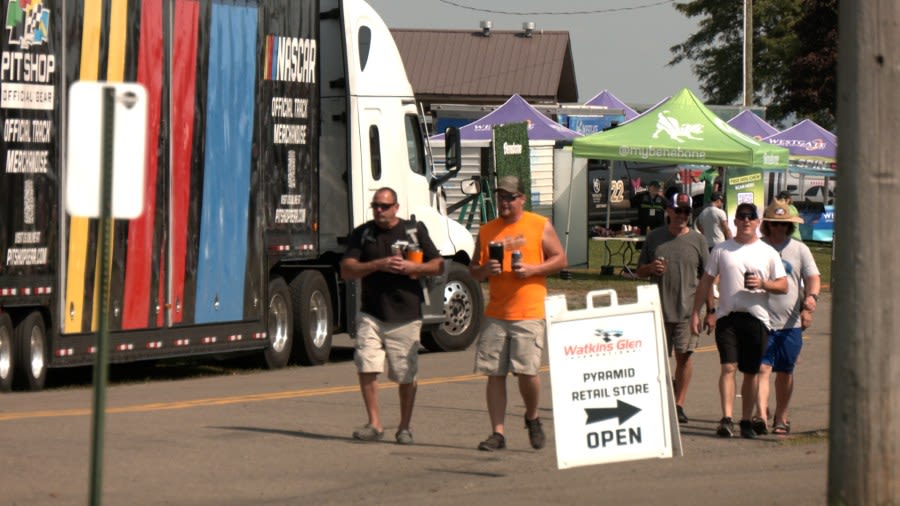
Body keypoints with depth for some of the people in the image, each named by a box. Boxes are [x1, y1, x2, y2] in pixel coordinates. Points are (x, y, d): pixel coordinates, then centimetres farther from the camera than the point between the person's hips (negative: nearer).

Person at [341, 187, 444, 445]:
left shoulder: (415, 230, 6)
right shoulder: (362, 234, 8)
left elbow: (438, 265, 9)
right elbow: (347, 270, 0)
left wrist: (412, 267, -10)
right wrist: (379, 264, -13)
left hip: (406, 315, -1)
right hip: (371, 314, 1)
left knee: (406, 375, 2)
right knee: (367, 367, -12)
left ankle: (404, 427, 14)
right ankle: (374, 424, -4)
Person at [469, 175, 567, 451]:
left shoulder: (540, 226, 4)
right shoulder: (487, 231, 13)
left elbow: (560, 259, 4)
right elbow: (473, 269, 18)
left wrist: (532, 269, -11)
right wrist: (484, 270, -6)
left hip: (529, 314, -3)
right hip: (495, 313, 3)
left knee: (527, 371, -10)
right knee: (494, 374, -1)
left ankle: (532, 418, 17)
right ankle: (498, 432, 4)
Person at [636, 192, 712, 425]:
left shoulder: (697, 240, 4)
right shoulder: (655, 238, 7)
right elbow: (640, 271, 14)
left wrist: (711, 310, 3)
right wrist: (651, 268, -10)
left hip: (687, 309, -1)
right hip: (659, 309, 1)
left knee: (684, 356, -3)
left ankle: (679, 404, 6)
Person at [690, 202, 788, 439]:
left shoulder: (768, 253, 9)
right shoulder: (721, 250, 9)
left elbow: (783, 286, 6)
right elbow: (706, 282, 12)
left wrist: (762, 284, -13)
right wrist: (696, 312, 6)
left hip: (756, 316, 1)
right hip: (727, 316, -1)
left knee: (751, 373, 6)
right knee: (728, 367, -14)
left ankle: (746, 421, 15)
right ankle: (726, 419, -19)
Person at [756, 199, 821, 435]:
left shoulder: (799, 249, 8)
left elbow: (813, 278, 3)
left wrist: (811, 296, -18)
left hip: (791, 322, 2)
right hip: (761, 320, -2)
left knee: (785, 372, 9)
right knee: (762, 368, -14)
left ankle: (781, 418, 21)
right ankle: (761, 415, -22)